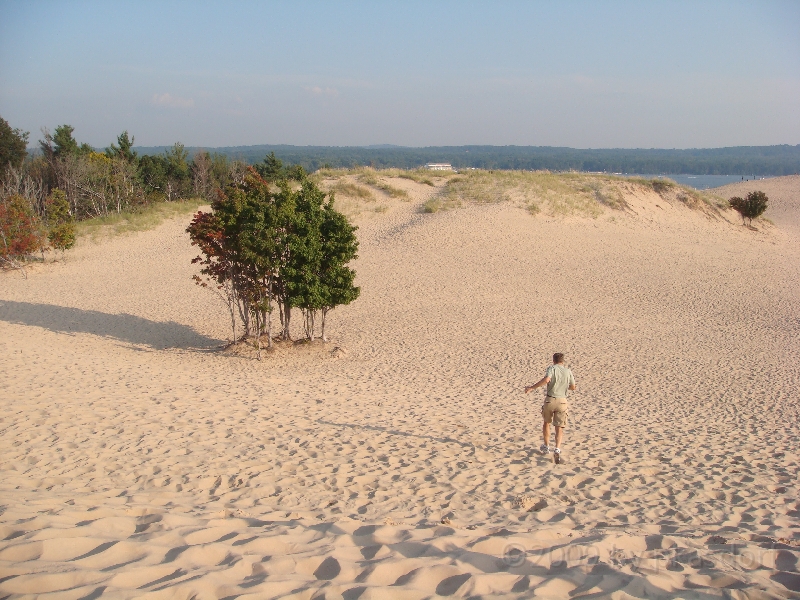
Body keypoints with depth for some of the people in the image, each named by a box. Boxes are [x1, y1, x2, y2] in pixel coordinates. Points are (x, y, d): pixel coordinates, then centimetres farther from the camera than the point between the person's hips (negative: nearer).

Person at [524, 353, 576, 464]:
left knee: (546, 423, 23)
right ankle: (557, 449, -18)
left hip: (550, 400, -1)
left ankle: (546, 446, 34)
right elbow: (573, 387, 17)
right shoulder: (568, 371, 6)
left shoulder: (552, 368, -6)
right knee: (559, 428, 4)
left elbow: (546, 379, -25)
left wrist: (532, 387, -21)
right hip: (562, 401, 2)